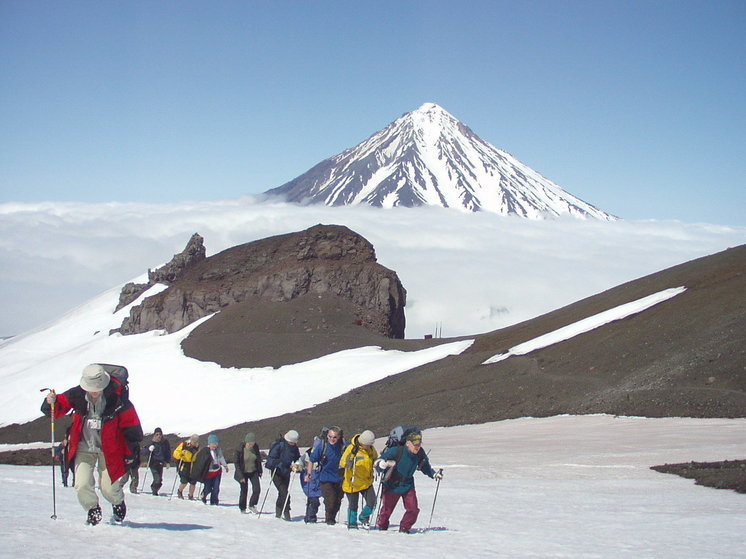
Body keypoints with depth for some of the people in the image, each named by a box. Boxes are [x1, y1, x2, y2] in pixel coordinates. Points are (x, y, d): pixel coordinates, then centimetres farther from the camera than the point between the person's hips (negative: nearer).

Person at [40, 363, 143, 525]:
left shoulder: (117, 399, -21)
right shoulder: (77, 395, -15)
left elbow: (132, 426, -9)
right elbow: (58, 408, 0)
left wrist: (130, 453, -1)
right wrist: (51, 403, -26)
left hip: (109, 450, -2)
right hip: (84, 448, 2)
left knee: (109, 488, 1)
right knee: (82, 485, -10)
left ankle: (118, 505, 38)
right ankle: (93, 511, 22)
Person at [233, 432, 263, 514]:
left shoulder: (256, 447, -7)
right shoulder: (240, 450, -19)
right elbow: (236, 462, -13)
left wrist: (260, 471, 13)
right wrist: (241, 476, -16)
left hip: (253, 472, 3)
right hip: (243, 473, -3)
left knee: (257, 490, -6)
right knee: (244, 491, 4)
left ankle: (252, 505, 16)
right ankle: (242, 509, 23)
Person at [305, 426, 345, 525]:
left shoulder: (342, 445, -7)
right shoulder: (322, 445, -13)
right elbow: (312, 460, -4)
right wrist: (308, 474, -7)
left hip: (339, 478, 3)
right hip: (326, 478, -3)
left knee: (337, 502, 8)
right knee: (330, 501, -10)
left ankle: (332, 518, 30)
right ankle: (329, 519, 13)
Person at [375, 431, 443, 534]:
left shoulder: (420, 454, -10)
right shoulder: (396, 451, -24)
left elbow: (426, 467, 12)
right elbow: (378, 462, -18)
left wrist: (434, 474, -3)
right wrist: (385, 464, -40)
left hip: (408, 486, 4)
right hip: (392, 486, -4)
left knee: (413, 510, -6)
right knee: (386, 510, 4)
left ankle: (404, 529, 17)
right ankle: (381, 527, 33)